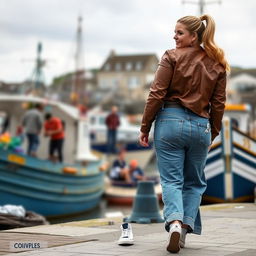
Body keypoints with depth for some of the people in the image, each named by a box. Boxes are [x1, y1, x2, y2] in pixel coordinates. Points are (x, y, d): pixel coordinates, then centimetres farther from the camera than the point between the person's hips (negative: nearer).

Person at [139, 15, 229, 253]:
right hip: (200, 126, 3)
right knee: (194, 182, 16)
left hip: (170, 121, -3)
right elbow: (218, 103, 6)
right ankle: (184, 228, 7)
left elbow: (156, 94, -8)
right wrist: (212, 133, 16)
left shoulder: (172, 57, -4)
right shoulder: (217, 63, 7)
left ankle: (174, 222, -22)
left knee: (171, 180, 0)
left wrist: (145, 127, -2)